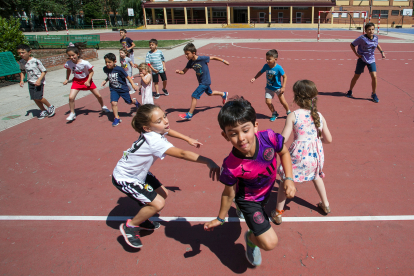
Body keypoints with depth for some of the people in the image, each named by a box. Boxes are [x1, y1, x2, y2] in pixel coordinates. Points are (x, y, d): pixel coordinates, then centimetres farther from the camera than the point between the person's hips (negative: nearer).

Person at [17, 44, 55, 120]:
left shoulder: (36, 61, -19)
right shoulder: (21, 62, 1)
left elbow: (44, 71, -14)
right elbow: (22, 71, 17)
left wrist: (39, 80, -24)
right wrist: (21, 80, 3)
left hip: (39, 82, -6)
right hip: (30, 82, 6)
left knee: (38, 97, -15)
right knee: (34, 98, 4)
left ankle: (50, 107, 10)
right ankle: (43, 111, 24)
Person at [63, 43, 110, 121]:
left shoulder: (85, 63, -27)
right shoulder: (68, 63, -18)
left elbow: (91, 71, -13)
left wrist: (88, 81, -21)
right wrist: (67, 79, 1)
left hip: (86, 80, -1)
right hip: (76, 81, 1)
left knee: (98, 95, 7)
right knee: (71, 97, -16)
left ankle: (103, 107, 38)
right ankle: (72, 114, 4)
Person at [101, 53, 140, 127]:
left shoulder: (119, 69, -23)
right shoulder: (105, 69, -7)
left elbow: (127, 76, -12)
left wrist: (133, 84, -10)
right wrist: (105, 81, -4)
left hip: (123, 88, -3)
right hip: (113, 89, 3)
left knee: (129, 102, 14)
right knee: (114, 103, -15)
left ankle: (135, 101, 51)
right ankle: (117, 118, 0)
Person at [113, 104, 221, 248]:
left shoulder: (152, 132, -10)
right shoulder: (154, 141, -37)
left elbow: (167, 131, 16)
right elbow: (182, 154, -47)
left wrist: (188, 139, 19)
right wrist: (208, 161, -55)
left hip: (138, 173, 9)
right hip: (124, 178, -9)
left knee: (163, 193, 12)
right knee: (158, 203, -16)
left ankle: (140, 220, 32)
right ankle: (130, 226, 6)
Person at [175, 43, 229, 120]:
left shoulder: (202, 58, -23)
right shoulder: (190, 62, -6)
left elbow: (213, 58, -9)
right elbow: (184, 71, -1)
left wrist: (223, 61, 3)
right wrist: (179, 72, -24)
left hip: (205, 81, -8)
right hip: (201, 81, 8)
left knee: (194, 96, -13)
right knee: (210, 93, 29)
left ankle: (189, 114, -4)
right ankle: (224, 94, 54)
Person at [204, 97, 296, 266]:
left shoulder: (269, 138, -33)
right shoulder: (231, 166, -37)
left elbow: (283, 153, -9)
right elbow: (229, 194, -18)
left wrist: (289, 179, -18)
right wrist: (220, 218, -4)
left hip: (267, 190, 4)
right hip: (249, 199, -4)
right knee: (269, 243, -12)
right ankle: (250, 238, 23)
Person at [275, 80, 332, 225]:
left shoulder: (293, 116, -11)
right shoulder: (319, 116, 1)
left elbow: (283, 139, -15)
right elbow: (328, 139, 7)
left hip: (298, 154, -4)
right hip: (315, 153, 4)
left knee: (286, 180, 15)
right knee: (316, 176, 33)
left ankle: (278, 212, 23)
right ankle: (325, 205, 49)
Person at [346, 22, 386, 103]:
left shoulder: (376, 38, -1)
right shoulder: (362, 38, -17)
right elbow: (352, 45, -8)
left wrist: (381, 51, 11)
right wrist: (356, 54, -13)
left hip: (371, 60, 3)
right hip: (362, 59, -3)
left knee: (374, 76, -10)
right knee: (356, 76, 8)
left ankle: (374, 94, 6)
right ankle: (350, 91, 30)